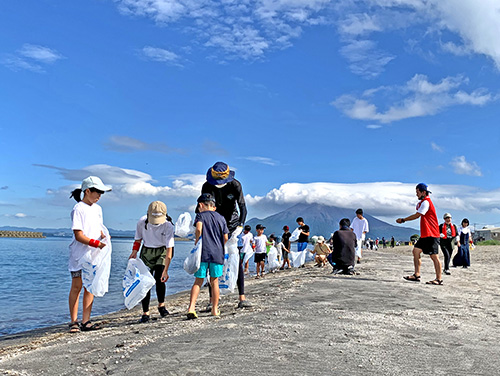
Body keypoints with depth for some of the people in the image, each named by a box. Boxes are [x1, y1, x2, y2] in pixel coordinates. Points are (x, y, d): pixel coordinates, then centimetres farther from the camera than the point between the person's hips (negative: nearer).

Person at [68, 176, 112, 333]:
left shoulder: (97, 208, 12)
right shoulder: (78, 209, -10)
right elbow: (78, 235, -15)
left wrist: (105, 240, -1)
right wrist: (96, 243, -22)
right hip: (79, 254, -6)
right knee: (77, 286, 0)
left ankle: (86, 322, 9)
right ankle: (74, 322, 10)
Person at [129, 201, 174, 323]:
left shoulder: (168, 226, -24)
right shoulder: (142, 222, -17)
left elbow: (169, 249, -23)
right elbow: (138, 239, 5)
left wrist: (165, 270, -27)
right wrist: (134, 251, -9)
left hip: (161, 251, -2)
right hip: (146, 251, 2)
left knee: (159, 278, -15)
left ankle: (161, 305, 11)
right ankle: (145, 312, 4)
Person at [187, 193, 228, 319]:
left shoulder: (200, 215, 3)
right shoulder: (221, 218, 11)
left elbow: (198, 229, -17)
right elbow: (225, 238, 8)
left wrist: (196, 243, -5)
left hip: (203, 252, -2)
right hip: (217, 253, 2)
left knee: (198, 281, 4)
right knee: (214, 282, 10)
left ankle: (191, 307, -7)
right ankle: (215, 310, 16)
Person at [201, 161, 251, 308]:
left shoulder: (235, 185, -14)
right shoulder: (207, 186, -11)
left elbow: (242, 207, -20)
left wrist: (240, 225, -34)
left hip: (232, 224, 0)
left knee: (237, 261, -6)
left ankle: (242, 298, -5)